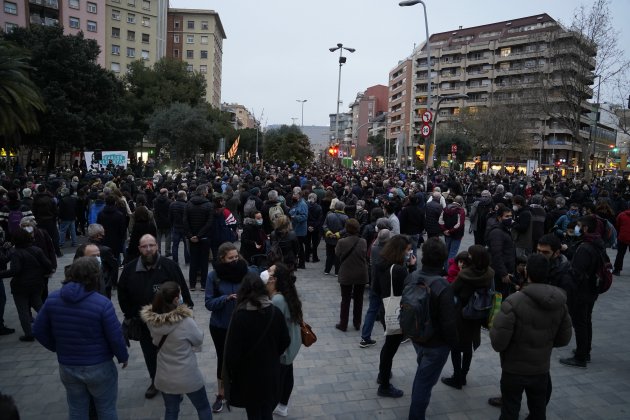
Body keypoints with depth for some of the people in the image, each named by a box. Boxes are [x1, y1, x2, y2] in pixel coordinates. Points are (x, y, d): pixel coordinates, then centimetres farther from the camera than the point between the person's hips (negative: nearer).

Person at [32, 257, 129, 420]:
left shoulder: (52, 298, -8)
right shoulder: (102, 303, -23)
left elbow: (38, 330, 1)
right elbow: (115, 337, -17)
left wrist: (57, 348, 17)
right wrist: (123, 356, 2)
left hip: (67, 367, 4)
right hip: (99, 367, -4)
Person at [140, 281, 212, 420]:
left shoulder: (151, 320, -13)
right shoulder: (186, 322, -28)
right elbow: (199, 340, -10)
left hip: (164, 377, 4)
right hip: (188, 377, -4)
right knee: (203, 408, 20)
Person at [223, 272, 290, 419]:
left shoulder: (240, 316, -22)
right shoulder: (275, 312, -12)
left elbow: (232, 351, -17)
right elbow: (285, 341, 0)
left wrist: (232, 373, 1)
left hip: (249, 374, -3)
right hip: (271, 372, 3)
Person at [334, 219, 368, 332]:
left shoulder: (341, 242, -18)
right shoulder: (363, 242, -12)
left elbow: (337, 255, -5)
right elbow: (365, 255, 0)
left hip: (346, 275, -2)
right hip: (361, 275, 2)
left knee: (345, 300, 11)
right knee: (358, 299, 16)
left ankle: (343, 324, 18)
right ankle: (357, 323, 26)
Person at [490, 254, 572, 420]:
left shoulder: (513, 302, -26)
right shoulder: (560, 304, -7)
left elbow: (498, 343, -24)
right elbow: (564, 339, 5)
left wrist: (493, 327, -5)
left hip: (514, 370, -4)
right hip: (541, 370, 5)